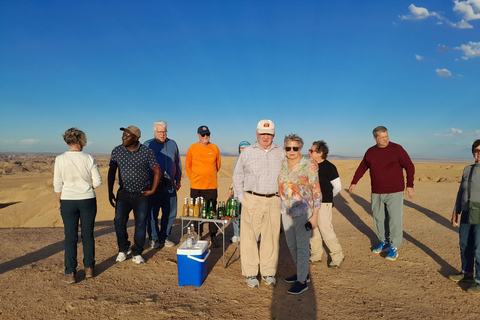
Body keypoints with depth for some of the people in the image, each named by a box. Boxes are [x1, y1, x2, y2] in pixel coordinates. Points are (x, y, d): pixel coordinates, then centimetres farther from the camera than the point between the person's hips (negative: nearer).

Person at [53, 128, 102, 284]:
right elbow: (97, 181, -4)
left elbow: (57, 184, -2)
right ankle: (89, 268, 23)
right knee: (88, 235, 13)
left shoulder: (60, 159, -5)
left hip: (68, 201, 0)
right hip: (88, 200, 0)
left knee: (70, 237, 8)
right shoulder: (89, 159, -6)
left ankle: (70, 273, 12)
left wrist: (59, 201, 11)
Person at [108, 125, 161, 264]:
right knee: (119, 222, -2)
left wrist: (152, 190, -4)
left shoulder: (147, 152, -9)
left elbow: (157, 171, 0)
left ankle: (137, 253, 20)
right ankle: (123, 249, 22)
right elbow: (112, 171, 8)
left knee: (140, 224, 2)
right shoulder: (117, 151, -2)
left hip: (141, 194, -2)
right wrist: (110, 192, 5)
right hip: (123, 193, 2)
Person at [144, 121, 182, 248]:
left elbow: (177, 163, 18)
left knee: (170, 213, 6)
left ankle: (165, 237, 21)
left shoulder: (172, 144, 11)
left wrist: (178, 180, 17)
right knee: (152, 213, 3)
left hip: (169, 186, 3)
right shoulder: (147, 145, 3)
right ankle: (154, 238, 18)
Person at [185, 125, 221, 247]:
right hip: (196, 186, 0)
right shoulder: (192, 148, 2)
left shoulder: (214, 148, 5)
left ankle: (213, 236, 12)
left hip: (211, 186, 1)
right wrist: (193, 178, 10)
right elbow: (188, 165, 12)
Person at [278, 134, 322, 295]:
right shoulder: (282, 165, 4)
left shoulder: (308, 167, -11)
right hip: (286, 211, 6)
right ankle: (302, 273, 35)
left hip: (303, 212, -6)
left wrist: (314, 216, -14)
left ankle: (302, 281, 11)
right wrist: (280, 208, 12)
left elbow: (317, 192, -10)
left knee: (302, 246, 0)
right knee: (291, 245, 16)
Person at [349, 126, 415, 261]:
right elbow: (362, 168, 18)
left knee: (395, 219, -3)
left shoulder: (396, 149, -5)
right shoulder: (370, 152, 6)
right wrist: (353, 183, 18)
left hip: (394, 192, -4)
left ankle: (394, 248, 9)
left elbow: (409, 166, -3)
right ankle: (384, 242, 28)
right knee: (379, 218, 11)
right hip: (377, 193, 4)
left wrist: (410, 185, -8)